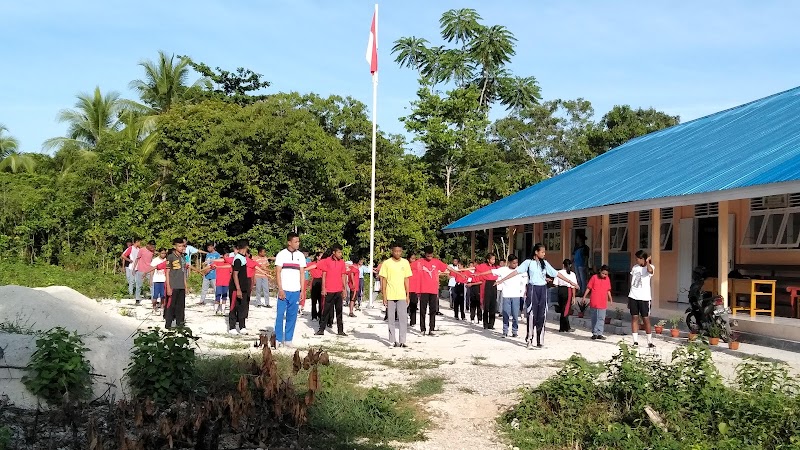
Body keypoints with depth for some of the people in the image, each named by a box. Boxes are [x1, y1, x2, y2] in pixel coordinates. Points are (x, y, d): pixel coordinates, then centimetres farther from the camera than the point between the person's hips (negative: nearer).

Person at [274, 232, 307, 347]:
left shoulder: (300, 256, 8)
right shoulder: (281, 254, 0)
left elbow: (302, 274, 10)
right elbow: (278, 272, -2)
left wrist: (302, 290, 4)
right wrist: (280, 289, -10)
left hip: (295, 291, 3)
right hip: (284, 290, -3)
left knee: (292, 316, 5)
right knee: (280, 315, -2)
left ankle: (288, 339, 13)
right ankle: (278, 339, 8)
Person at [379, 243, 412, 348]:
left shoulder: (405, 262, 5)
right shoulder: (386, 263, -1)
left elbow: (406, 279, 9)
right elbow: (384, 280, 1)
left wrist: (407, 295, 5)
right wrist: (384, 296, -3)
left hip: (402, 295, 1)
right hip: (390, 295, -1)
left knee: (403, 319, -2)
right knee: (391, 320, 5)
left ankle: (402, 341, 2)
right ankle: (392, 341, 12)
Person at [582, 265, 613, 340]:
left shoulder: (607, 279, 8)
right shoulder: (594, 277, -3)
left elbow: (608, 290, 17)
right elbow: (588, 288, -1)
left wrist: (610, 298, 7)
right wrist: (584, 296, -4)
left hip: (603, 303, 3)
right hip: (594, 302, -3)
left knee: (601, 319, 1)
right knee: (594, 318, 6)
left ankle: (599, 333, 4)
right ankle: (594, 333, 12)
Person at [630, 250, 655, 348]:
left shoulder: (650, 267, -3)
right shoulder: (634, 268, 11)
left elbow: (650, 271, -31)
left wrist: (647, 262, -14)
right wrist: (629, 299, 12)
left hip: (644, 297, -4)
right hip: (633, 296, 4)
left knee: (646, 319, -2)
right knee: (634, 318, 2)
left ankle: (650, 342, 7)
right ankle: (635, 341, 6)